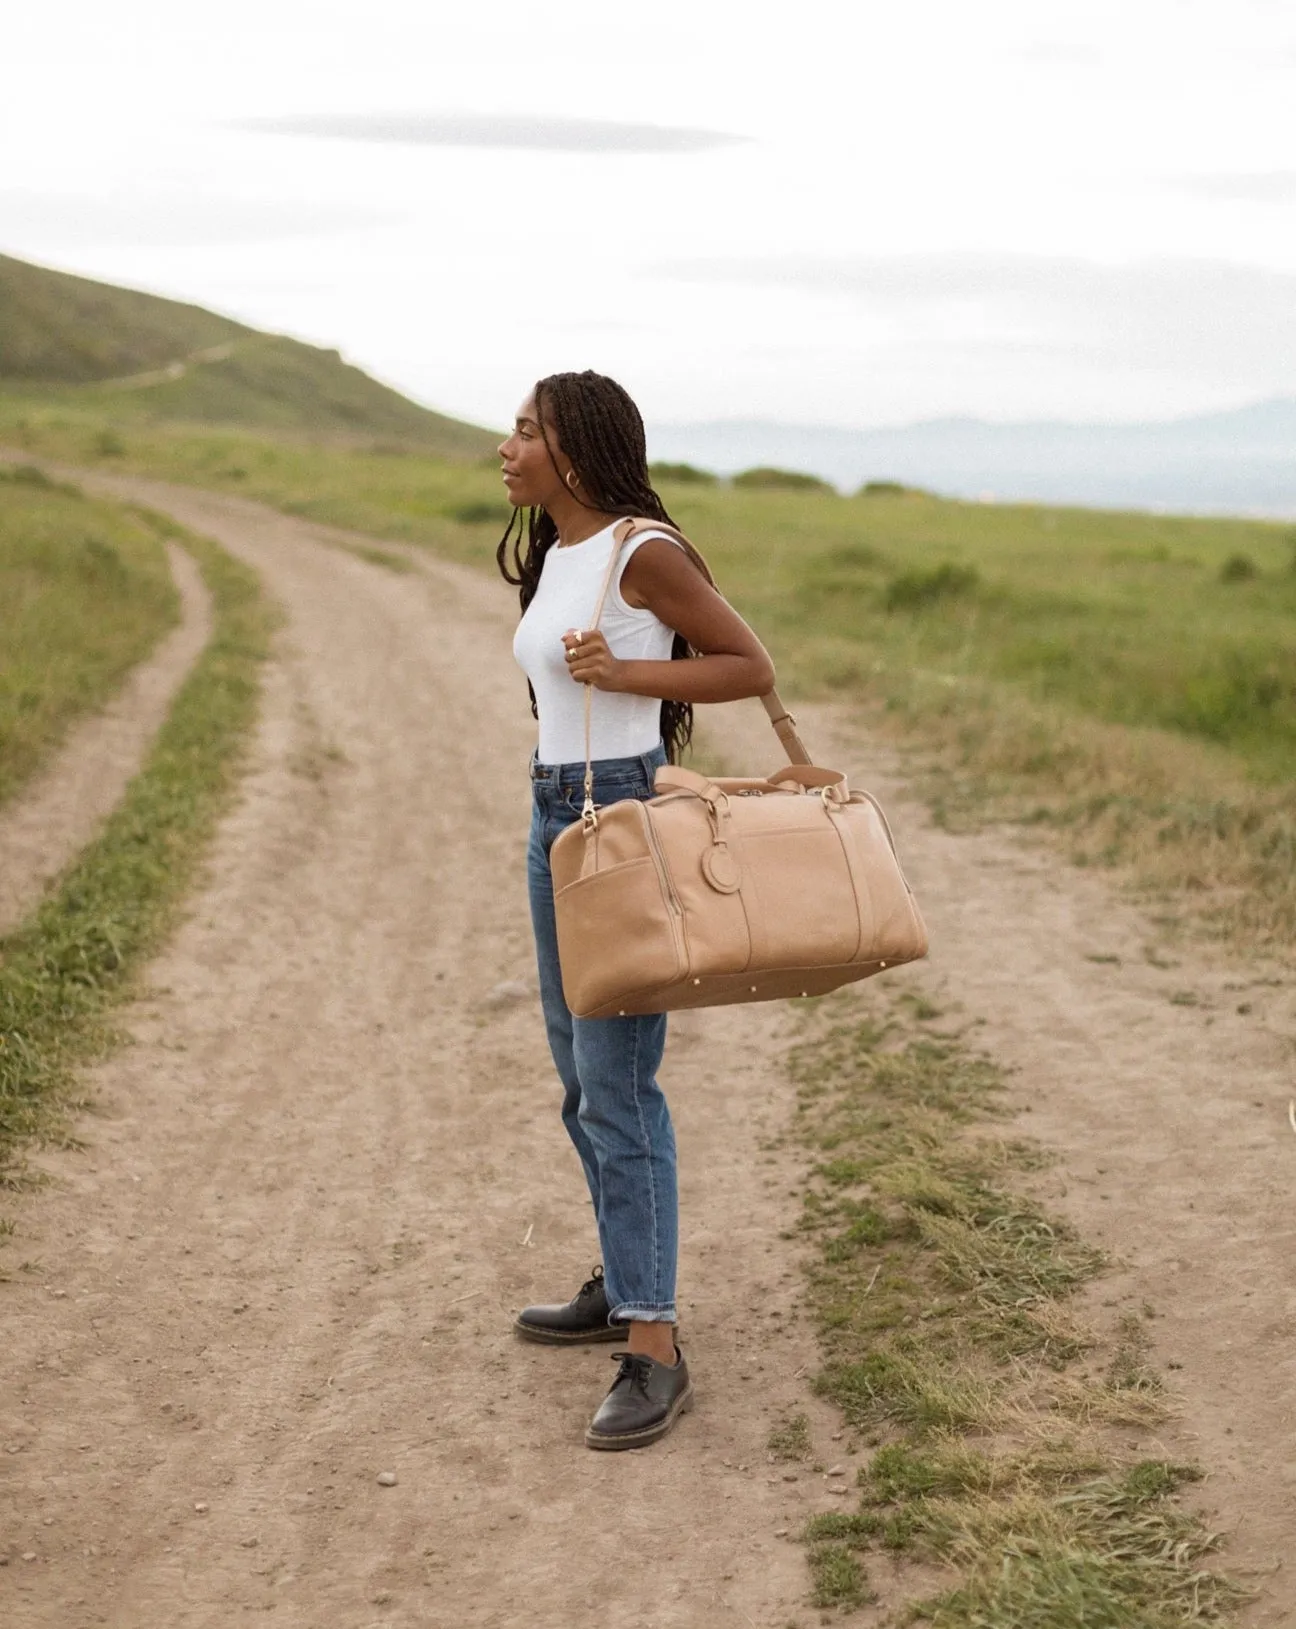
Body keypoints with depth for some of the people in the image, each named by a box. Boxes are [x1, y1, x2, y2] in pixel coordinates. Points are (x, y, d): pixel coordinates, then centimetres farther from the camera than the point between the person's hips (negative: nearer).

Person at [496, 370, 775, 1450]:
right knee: (581, 1071, 16)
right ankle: (627, 1283, 32)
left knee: (616, 1084, -11)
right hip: (556, 814, 9)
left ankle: (655, 1352, -7)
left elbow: (753, 667, -9)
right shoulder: (554, 557, 12)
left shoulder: (641, 551, -12)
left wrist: (623, 674, -19)